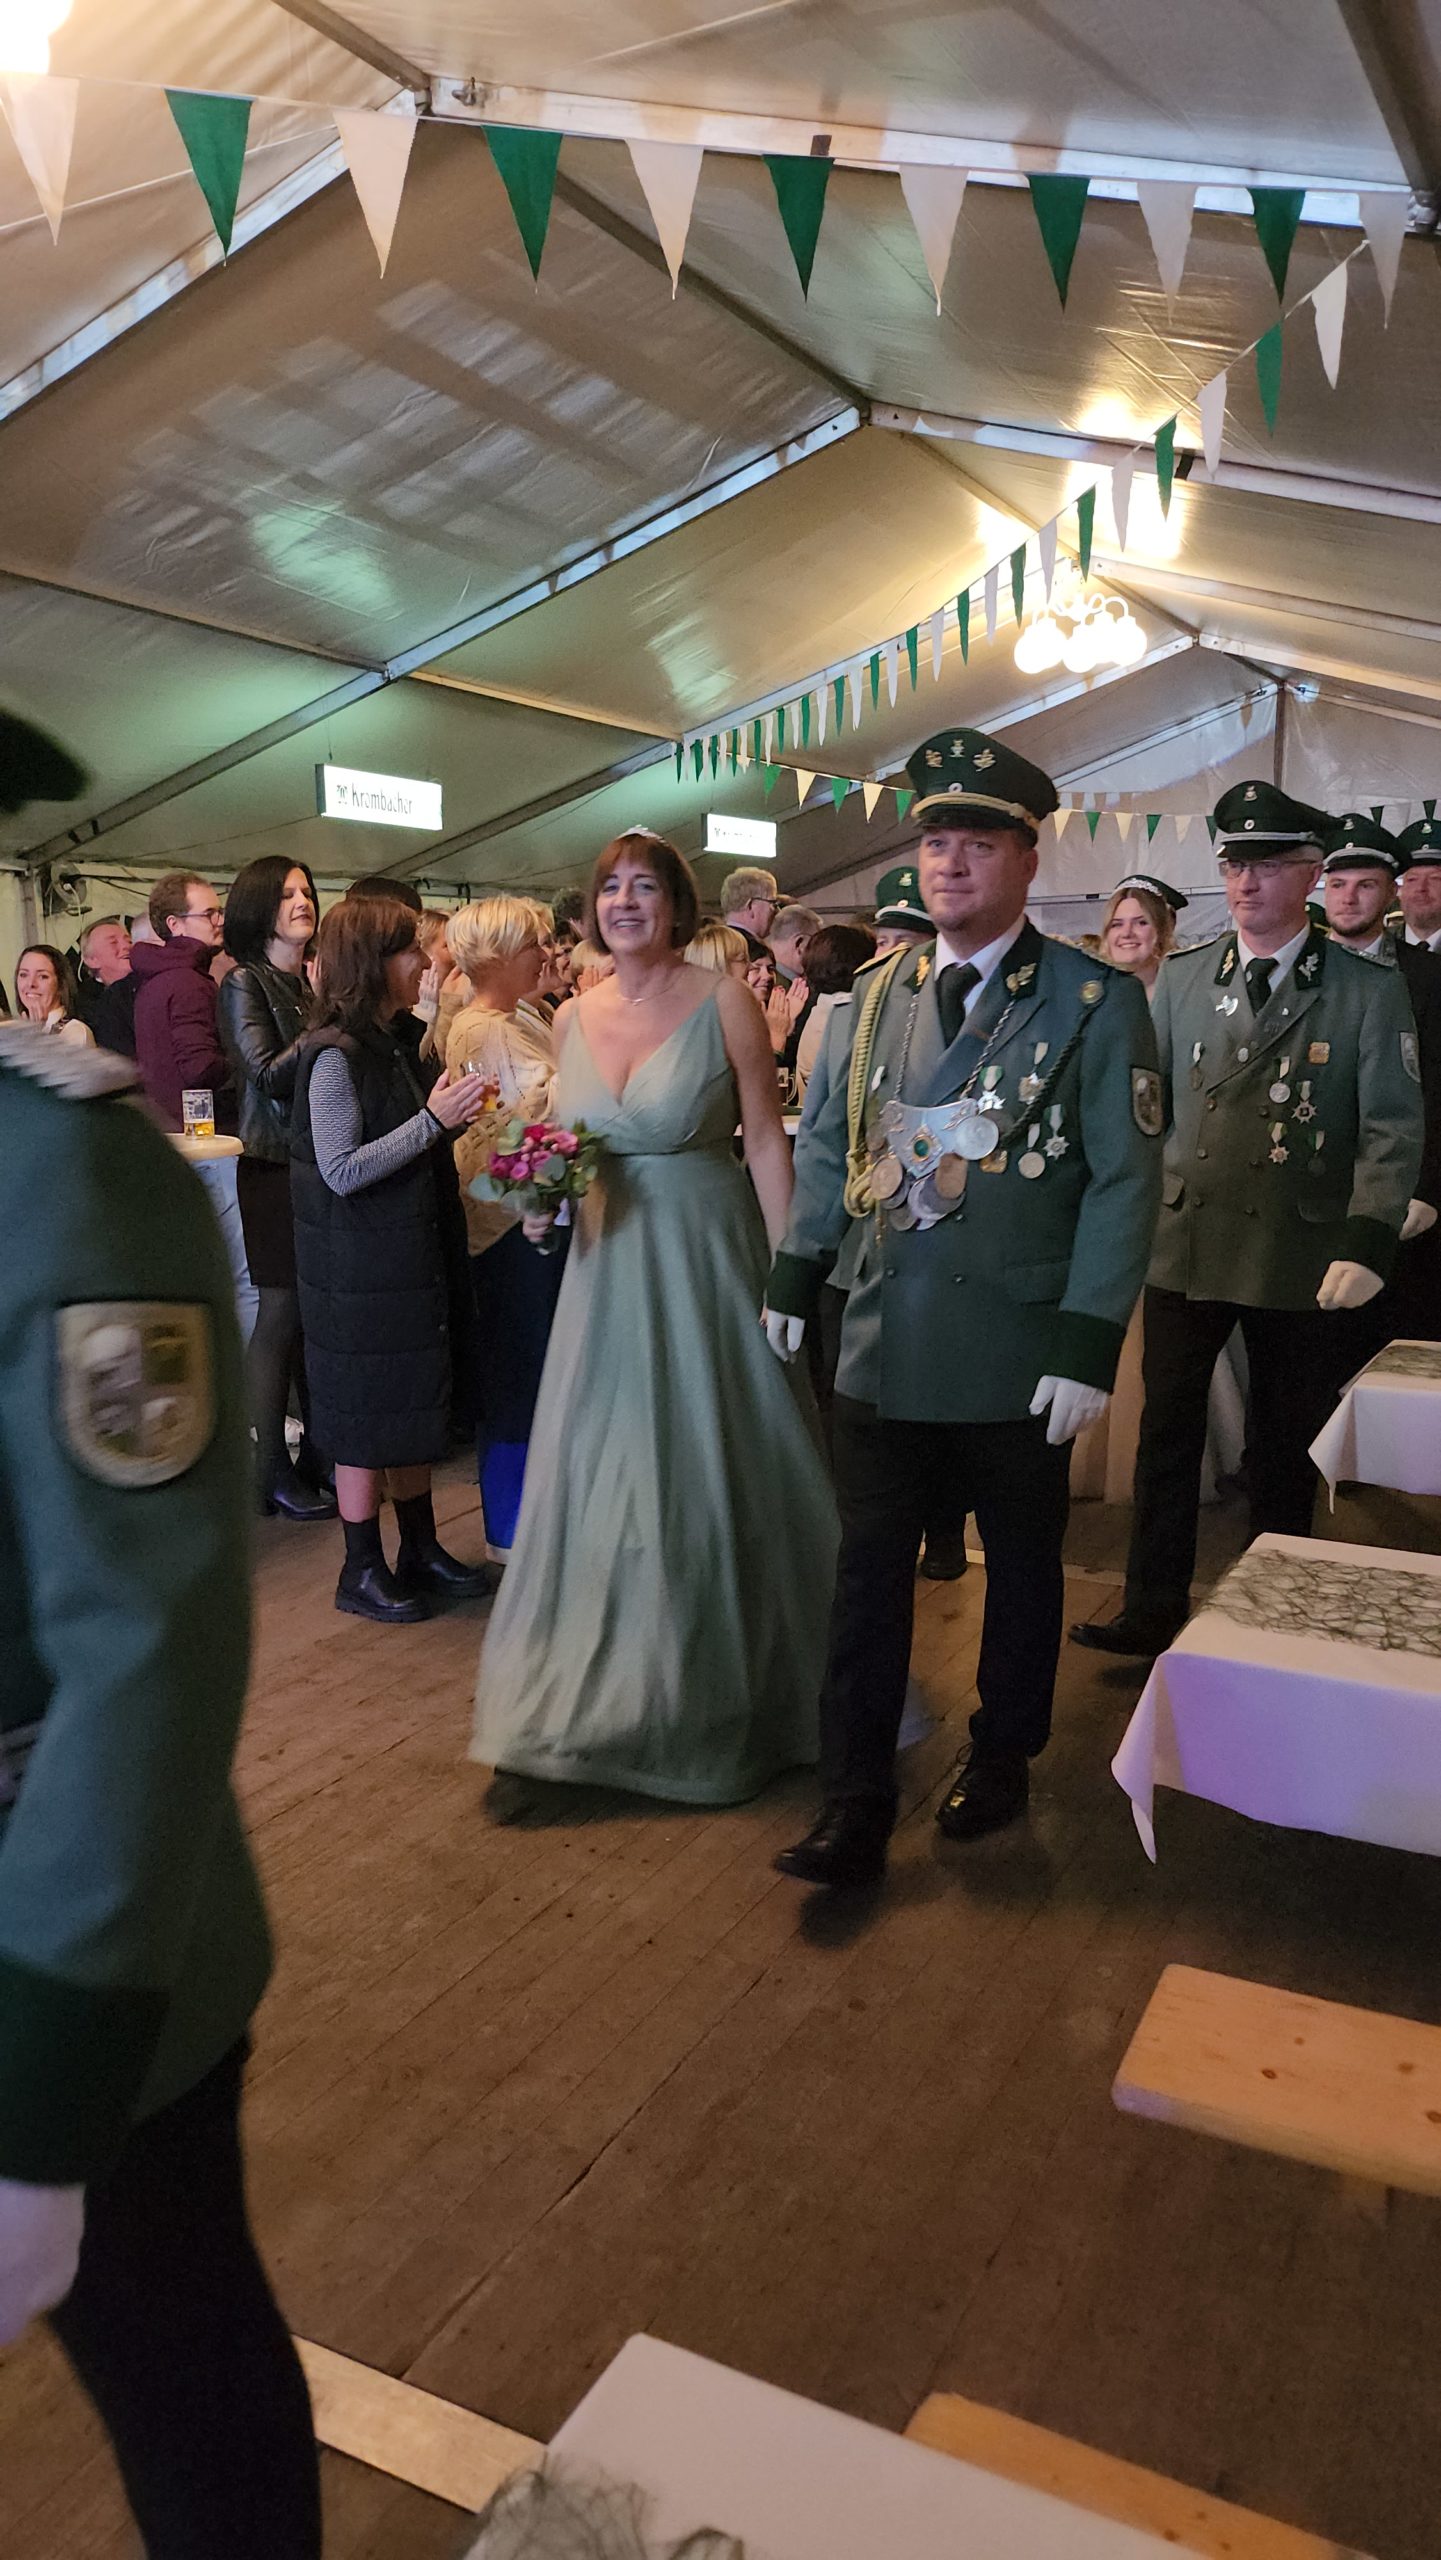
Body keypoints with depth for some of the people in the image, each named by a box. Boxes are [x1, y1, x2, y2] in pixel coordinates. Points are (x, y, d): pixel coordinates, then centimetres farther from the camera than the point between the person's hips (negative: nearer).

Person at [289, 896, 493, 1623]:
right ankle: (362, 1570, 17)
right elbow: (342, 1170, -22)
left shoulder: (393, 1044, 10)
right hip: (360, 1270, -9)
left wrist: (455, 1116, 4)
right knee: (366, 1422, 3)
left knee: (417, 1408, 16)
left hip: (414, 1258, 9)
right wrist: (434, 1119, -23)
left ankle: (420, 1551, 29)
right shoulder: (335, 1056, -17)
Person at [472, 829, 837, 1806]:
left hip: (709, 1256, -4)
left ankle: (717, 1686, 28)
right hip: (610, 1262, 5)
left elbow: (768, 1143, -9)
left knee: (714, 1467, 7)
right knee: (605, 1469, 10)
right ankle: (611, 1681, 27)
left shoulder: (724, 1003, -8)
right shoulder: (573, 1018, 6)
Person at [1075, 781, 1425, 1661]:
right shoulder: (1181, 978, 7)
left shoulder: (1369, 990, -2)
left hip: (1304, 1258, -2)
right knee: (1168, 1432, 7)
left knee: (1287, 1449, 10)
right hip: (1186, 1245, 2)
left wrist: (1368, 1244, -16)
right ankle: (1155, 1610, 18)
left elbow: (1392, 1129, -6)